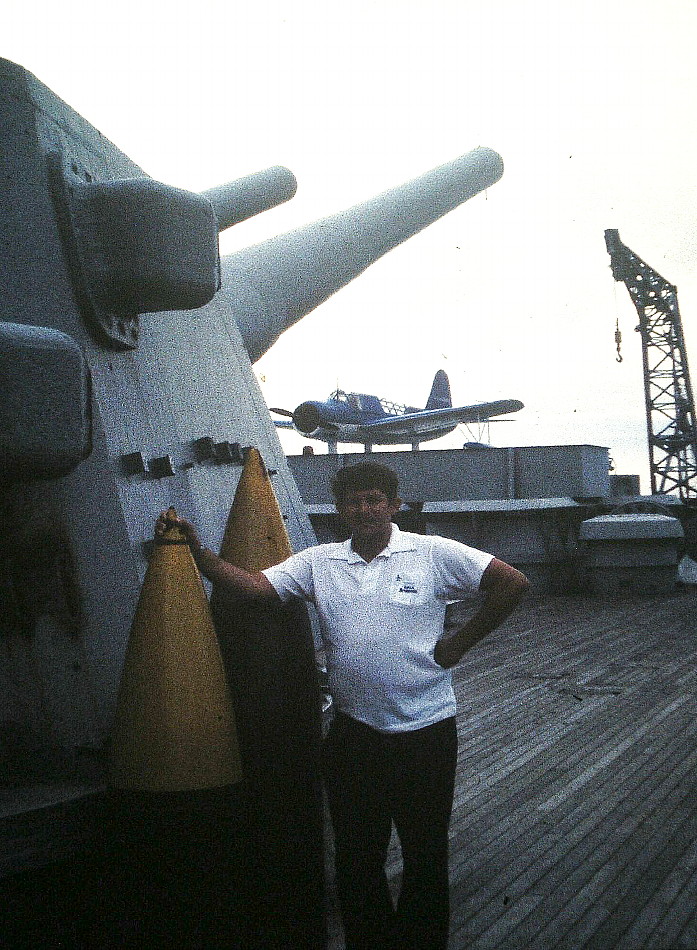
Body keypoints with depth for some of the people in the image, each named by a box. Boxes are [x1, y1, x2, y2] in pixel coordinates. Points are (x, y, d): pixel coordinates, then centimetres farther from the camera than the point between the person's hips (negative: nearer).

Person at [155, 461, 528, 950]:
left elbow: (513, 583, -6)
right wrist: (195, 548, -20)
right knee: (357, 857, 13)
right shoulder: (319, 563, 3)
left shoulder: (433, 554, -5)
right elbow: (252, 585, -7)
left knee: (426, 855, 10)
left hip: (426, 732, -3)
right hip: (353, 734, 3)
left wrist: (459, 643, -5)